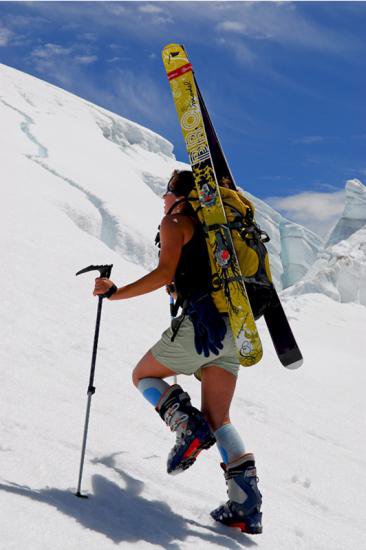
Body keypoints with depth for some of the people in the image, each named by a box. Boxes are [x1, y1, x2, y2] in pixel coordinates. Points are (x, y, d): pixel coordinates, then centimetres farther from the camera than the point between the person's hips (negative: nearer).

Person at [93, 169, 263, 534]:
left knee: (143, 375, 15)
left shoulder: (175, 221, 3)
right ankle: (246, 505, -7)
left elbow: (165, 273, -10)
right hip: (233, 328, 7)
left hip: (203, 321, -7)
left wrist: (114, 293, -6)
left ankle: (188, 427, -11)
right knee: (217, 419, 7)